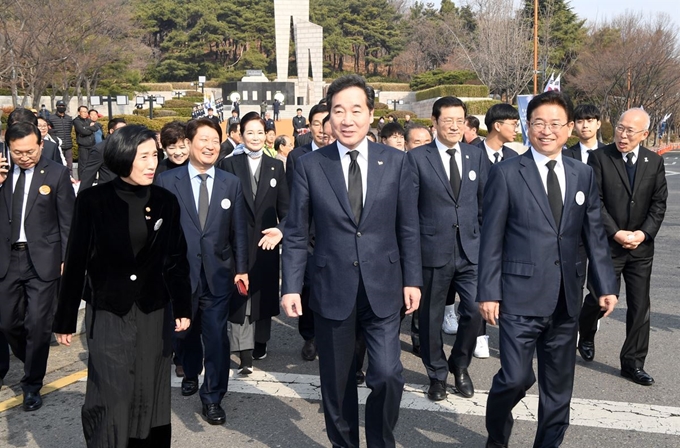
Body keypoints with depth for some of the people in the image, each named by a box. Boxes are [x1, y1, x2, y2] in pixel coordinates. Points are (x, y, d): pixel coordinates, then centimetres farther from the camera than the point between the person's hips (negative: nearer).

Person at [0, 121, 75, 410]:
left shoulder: (57, 173, -5)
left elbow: (67, 221, -2)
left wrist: (67, 260, -5)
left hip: (43, 259, -3)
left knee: (38, 325, 2)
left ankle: (32, 385, 18)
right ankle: (34, 363, 39)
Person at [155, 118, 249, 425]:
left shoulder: (231, 183, 3)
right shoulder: (167, 181, -3)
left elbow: (239, 230, 4)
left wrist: (241, 268, -1)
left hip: (218, 275, 0)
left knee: (216, 337, 1)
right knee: (183, 332, 19)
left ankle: (212, 398, 18)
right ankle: (191, 374, 48)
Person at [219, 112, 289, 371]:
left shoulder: (275, 166, 7)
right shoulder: (229, 164, 0)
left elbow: (284, 206, 5)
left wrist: (282, 229, -11)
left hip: (267, 241, 3)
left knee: (265, 292, 13)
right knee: (240, 294, -3)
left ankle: (260, 341, 31)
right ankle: (244, 352, 0)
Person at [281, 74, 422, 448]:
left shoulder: (395, 162, 0)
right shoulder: (309, 166, -2)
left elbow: (408, 228, 5)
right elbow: (296, 234, 1)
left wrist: (412, 280, 2)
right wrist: (291, 287, -5)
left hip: (383, 290, 0)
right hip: (332, 290, 0)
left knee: (387, 375, -7)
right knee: (336, 382, 12)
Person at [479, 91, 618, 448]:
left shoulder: (583, 175, 9)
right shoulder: (506, 173, -4)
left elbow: (595, 236, 11)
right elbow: (491, 239, -5)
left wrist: (605, 285, 6)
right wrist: (488, 292, -9)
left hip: (566, 298, 5)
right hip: (520, 296, -4)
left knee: (559, 383, 12)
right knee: (516, 377, -6)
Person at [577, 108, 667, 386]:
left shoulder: (655, 162, 4)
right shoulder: (599, 157, -6)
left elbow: (659, 204, 4)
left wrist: (644, 233, -10)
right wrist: (616, 233, -15)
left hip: (641, 246, 3)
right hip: (607, 243, -3)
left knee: (640, 306, 5)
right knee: (599, 298, 5)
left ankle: (633, 363, 16)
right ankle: (586, 337, 36)